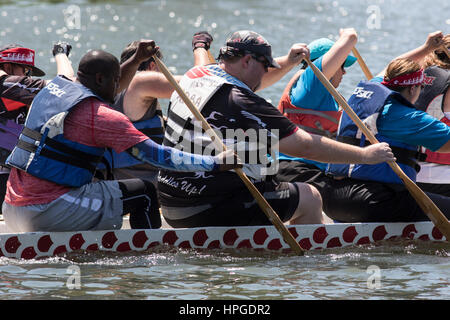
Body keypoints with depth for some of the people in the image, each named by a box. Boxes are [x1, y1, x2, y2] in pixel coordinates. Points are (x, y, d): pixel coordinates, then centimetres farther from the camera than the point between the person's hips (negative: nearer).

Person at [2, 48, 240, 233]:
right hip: (48, 211, -8)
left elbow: (105, 92, 36)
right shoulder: (102, 116, -12)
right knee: (143, 193, 3)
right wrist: (215, 163, -10)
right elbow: (156, 156, -13)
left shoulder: (52, 89, 13)